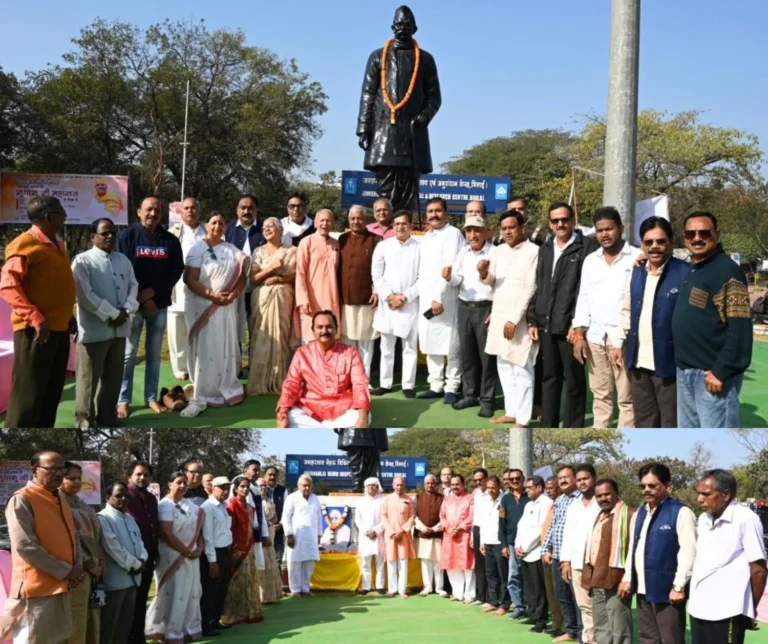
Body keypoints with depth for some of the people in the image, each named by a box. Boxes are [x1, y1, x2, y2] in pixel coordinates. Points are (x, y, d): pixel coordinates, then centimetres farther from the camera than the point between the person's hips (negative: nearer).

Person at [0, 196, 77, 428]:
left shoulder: (56, 245, 15)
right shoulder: (26, 244, -12)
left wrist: (67, 315, 14)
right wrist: (35, 318, -25)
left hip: (59, 329, 9)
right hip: (35, 330, -9)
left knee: (51, 394, 14)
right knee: (28, 396, -6)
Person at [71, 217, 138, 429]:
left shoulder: (123, 259, 12)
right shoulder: (83, 261, -8)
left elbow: (133, 285, 11)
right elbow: (85, 295, -15)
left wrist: (126, 310, -8)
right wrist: (112, 314, -15)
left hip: (120, 328, 6)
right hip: (94, 330, -6)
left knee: (113, 376, 14)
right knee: (89, 378, 0)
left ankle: (107, 415, 27)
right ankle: (84, 420, 11)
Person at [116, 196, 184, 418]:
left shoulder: (170, 240, 6)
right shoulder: (126, 236, -3)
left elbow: (177, 270, 2)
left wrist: (153, 291, -11)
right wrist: (140, 298, -11)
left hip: (160, 304, 3)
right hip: (133, 303, -3)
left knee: (154, 354, 9)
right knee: (128, 354, 0)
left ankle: (151, 398, 16)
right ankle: (123, 400, 6)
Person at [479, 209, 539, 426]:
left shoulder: (534, 252, -11)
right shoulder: (499, 251, 9)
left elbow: (530, 290, -14)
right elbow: (492, 281, 10)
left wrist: (514, 320, -16)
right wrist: (484, 273, -13)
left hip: (520, 319, -7)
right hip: (499, 316, 7)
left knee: (521, 369, -3)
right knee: (504, 366, 14)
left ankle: (523, 418, 3)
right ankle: (511, 412, 24)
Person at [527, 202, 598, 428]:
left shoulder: (588, 247, -5)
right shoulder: (545, 249, 16)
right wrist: (532, 320, 11)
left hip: (571, 326, -6)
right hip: (546, 325, 6)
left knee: (574, 381, 4)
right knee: (549, 378, 14)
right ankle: (548, 426, 23)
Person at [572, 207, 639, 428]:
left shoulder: (637, 258, -4)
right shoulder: (590, 260, 12)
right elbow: (583, 298, 13)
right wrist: (579, 335, 5)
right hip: (595, 337, 5)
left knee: (627, 398, 0)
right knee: (600, 396, 12)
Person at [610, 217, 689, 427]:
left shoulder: (686, 273, -11)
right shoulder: (637, 273, 10)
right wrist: (618, 343, 14)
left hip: (670, 362, -6)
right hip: (639, 362, 6)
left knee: (671, 424, 3)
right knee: (643, 421, 16)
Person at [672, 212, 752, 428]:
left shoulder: (727, 271, -12)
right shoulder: (689, 271, 14)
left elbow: (740, 328, -17)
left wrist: (721, 371, -20)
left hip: (712, 373, -9)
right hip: (685, 372, 9)